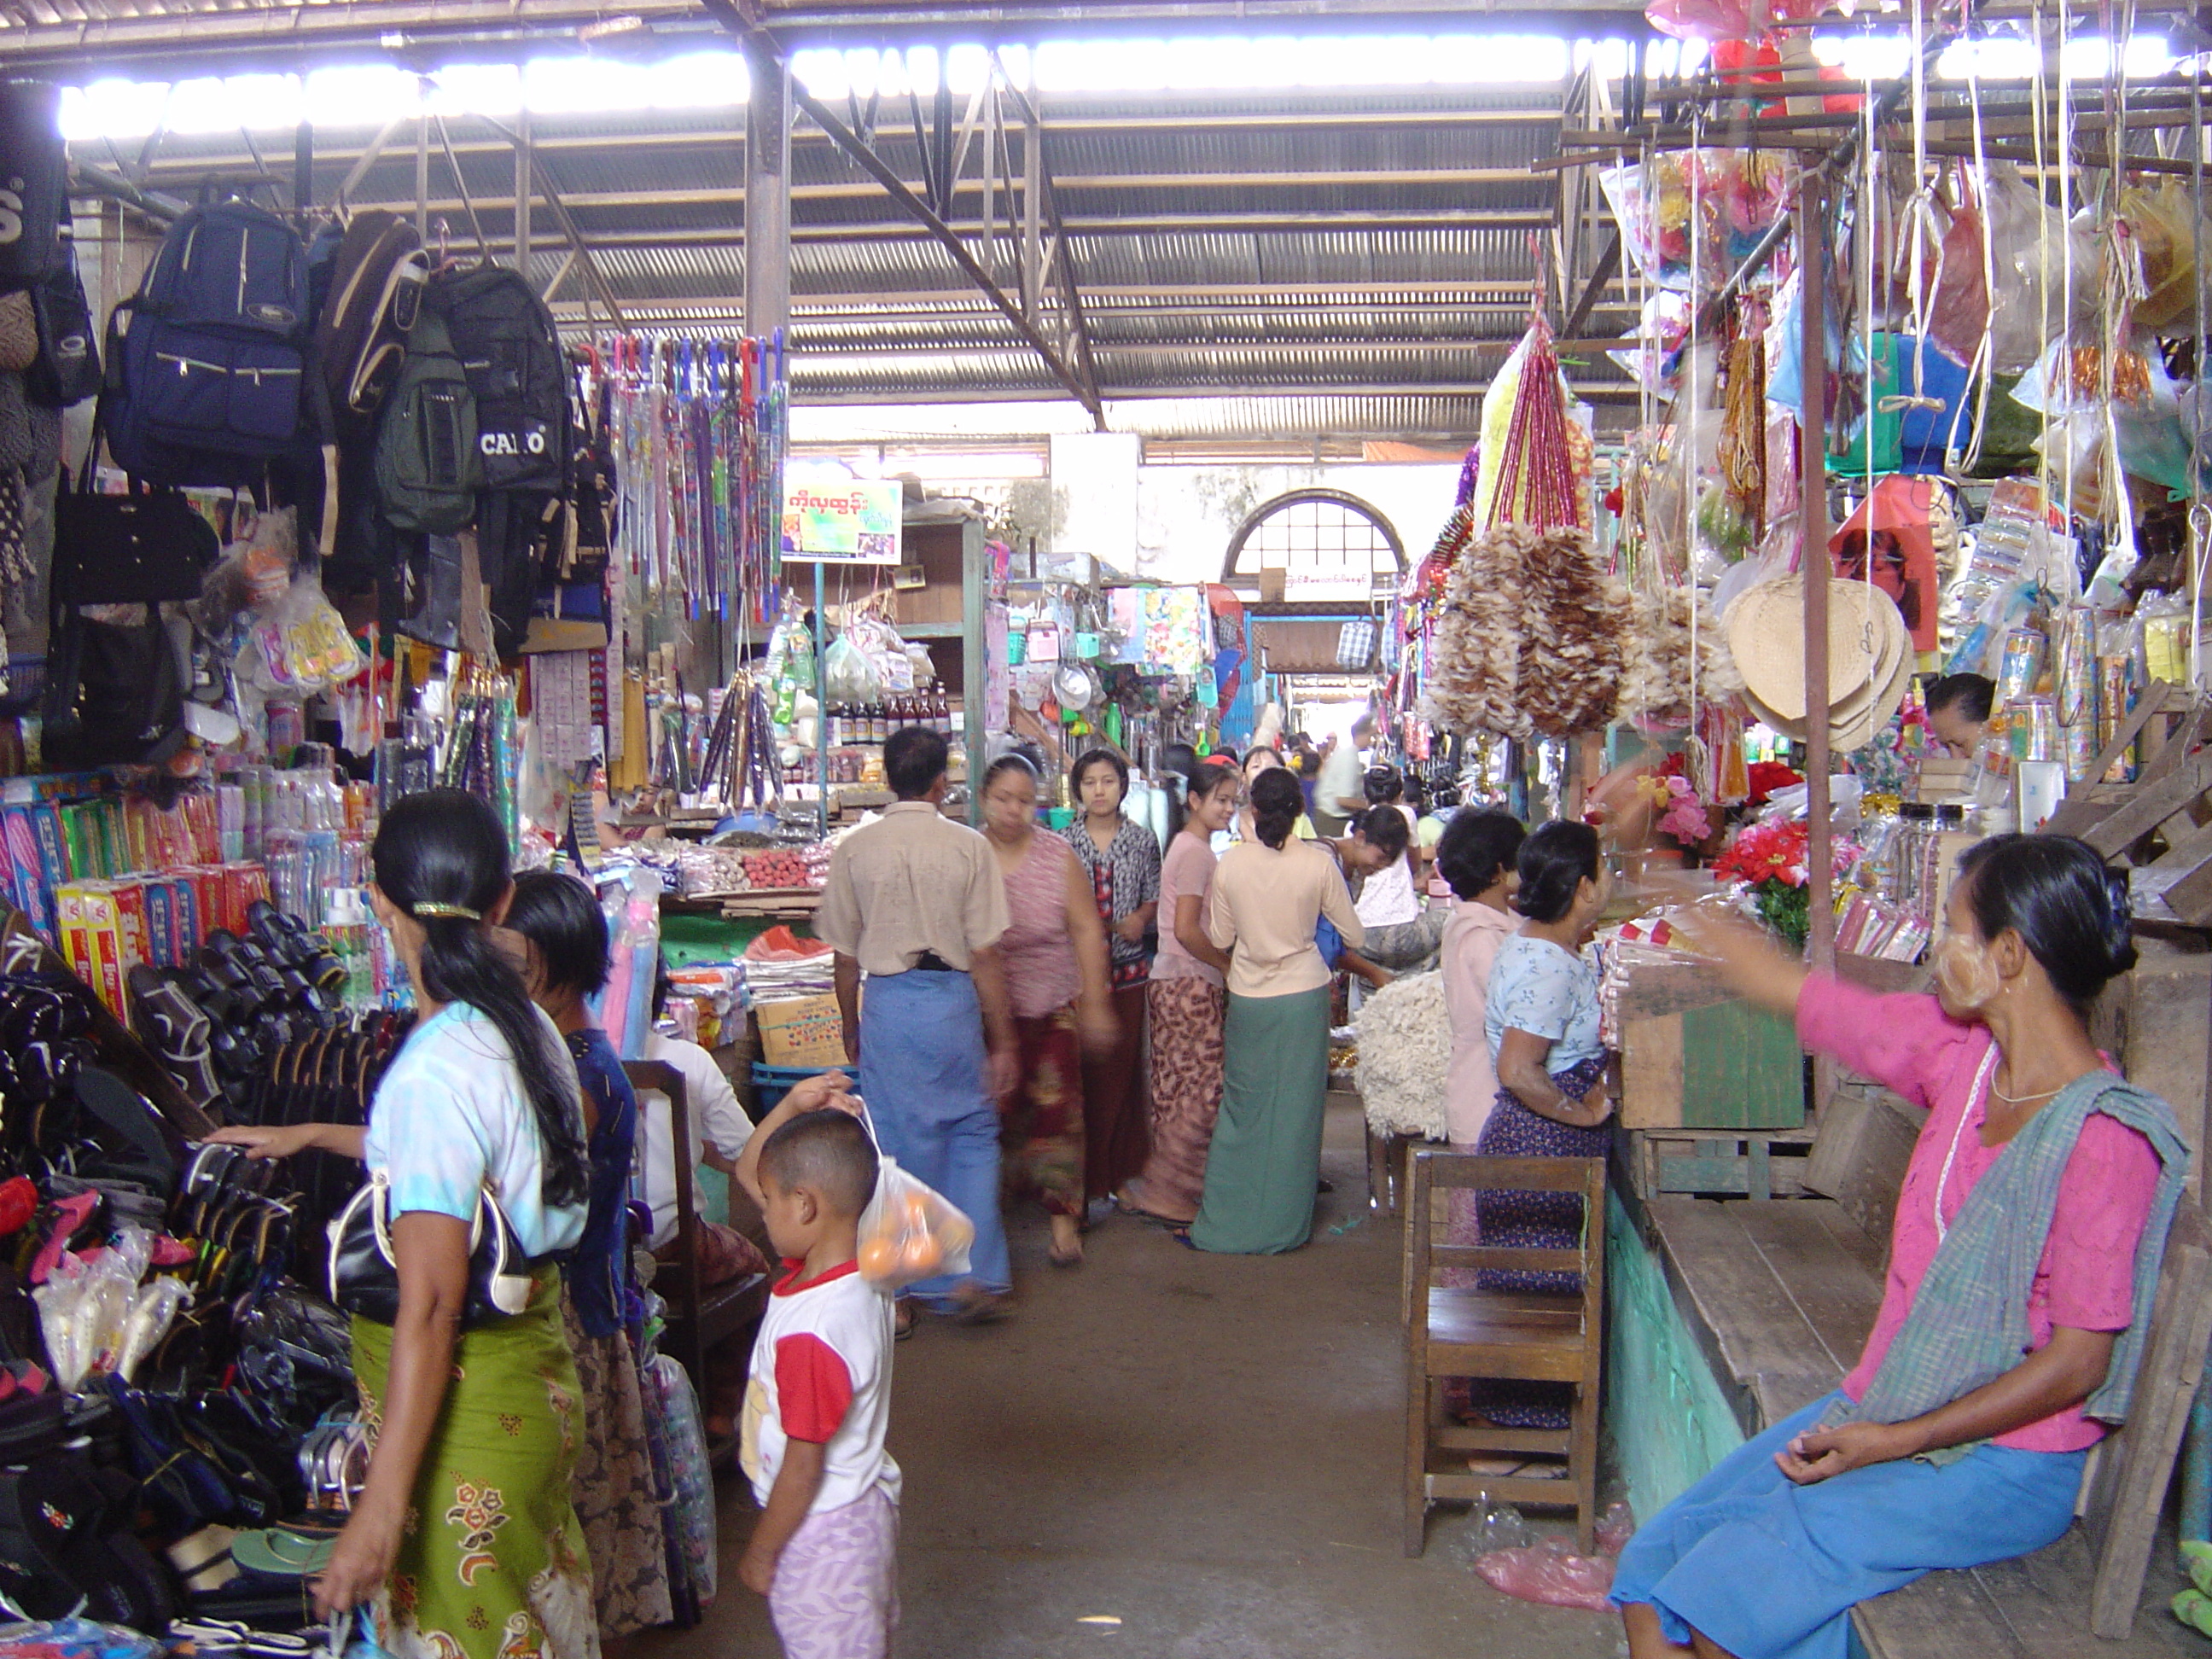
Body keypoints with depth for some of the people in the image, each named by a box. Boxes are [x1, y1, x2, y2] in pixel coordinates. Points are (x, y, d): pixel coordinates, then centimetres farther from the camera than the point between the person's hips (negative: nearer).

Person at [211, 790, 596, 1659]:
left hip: (460, 1393, -8)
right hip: (535, 1358, 8)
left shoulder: (433, 1072, -27)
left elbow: (430, 1304, -29)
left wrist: (381, 1509, -25)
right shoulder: (528, 1028, -1)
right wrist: (315, 1135, 33)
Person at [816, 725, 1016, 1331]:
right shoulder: (968, 846, -6)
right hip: (953, 1000, -1)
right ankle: (976, 1276, 10)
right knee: (972, 1134, 15)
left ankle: (901, 1290, 18)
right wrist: (1002, 1042, 0)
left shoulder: (855, 849, -1)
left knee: (897, 1144, 10)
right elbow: (986, 955, -6)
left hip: (887, 1003, 1)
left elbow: (845, 955, 3)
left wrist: (851, 1029, 18)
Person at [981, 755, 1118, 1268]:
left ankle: (1063, 1217, 7)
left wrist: (1096, 1004, -6)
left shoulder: (1058, 856, -3)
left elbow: (1087, 931, -2)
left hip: (1054, 1008, 0)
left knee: (1056, 1109, -3)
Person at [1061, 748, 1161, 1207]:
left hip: (1128, 967, 1)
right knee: (1081, 1070, -2)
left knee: (1124, 1068, 5)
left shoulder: (1142, 840, 6)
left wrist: (1142, 917, -10)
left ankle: (1122, 1170, 16)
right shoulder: (1064, 842, 3)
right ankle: (1085, 1174, 7)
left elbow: (1155, 896, 11)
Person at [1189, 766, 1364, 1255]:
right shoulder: (1318, 863, -10)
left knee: (1242, 1108, 12)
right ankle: (1283, 1225, 16)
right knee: (1295, 1111, 8)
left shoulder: (1229, 864, -7)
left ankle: (1225, 1223, 15)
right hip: (1304, 995, -1)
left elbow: (1219, 938, 2)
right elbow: (1354, 936, -1)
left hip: (1248, 998, 1)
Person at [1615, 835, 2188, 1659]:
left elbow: (2077, 1362, -19)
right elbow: (1795, 992, 12)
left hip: (2002, 1460, -7)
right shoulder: (1960, 1052, 0)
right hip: (1880, 1408, 7)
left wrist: (1892, 1441, -19)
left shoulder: (2105, 1136, -20)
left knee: (1730, 1589, -22)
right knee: (1655, 1566, -3)